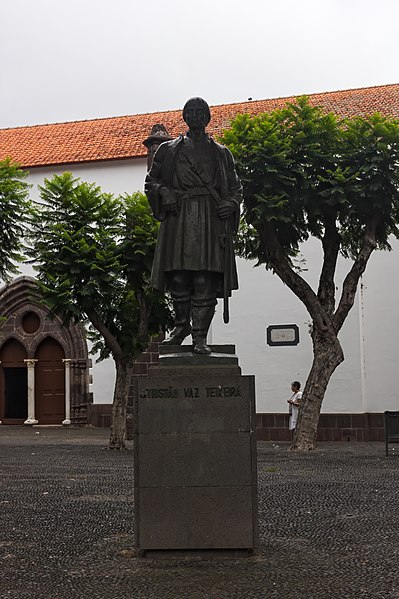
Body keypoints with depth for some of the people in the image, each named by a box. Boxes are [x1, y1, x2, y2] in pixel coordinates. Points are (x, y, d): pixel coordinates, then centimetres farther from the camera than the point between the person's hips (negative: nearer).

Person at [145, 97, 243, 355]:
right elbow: (151, 181, 16)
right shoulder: (168, 150, 15)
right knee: (178, 276, -3)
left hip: (210, 220, 0)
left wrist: (231, 204, -2)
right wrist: (164, 193, -5)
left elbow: (236, 187, 19)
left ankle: (200, 336, -4)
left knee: (205, 279, -8)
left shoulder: (221, 153, 17)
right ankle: (182, 324, 19)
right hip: (179, 217, 0)